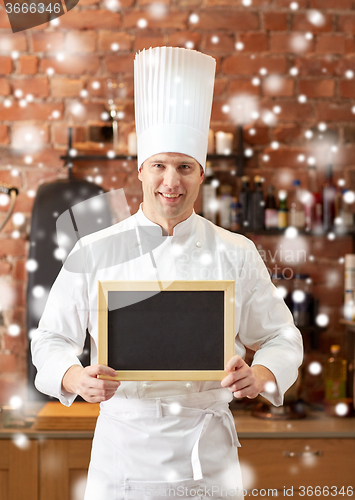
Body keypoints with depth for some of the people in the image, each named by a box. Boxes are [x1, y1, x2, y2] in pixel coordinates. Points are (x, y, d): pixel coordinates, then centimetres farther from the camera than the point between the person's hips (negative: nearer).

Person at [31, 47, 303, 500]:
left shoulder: (236, 254, 1)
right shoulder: (95, 251, -1)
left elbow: (281, 338, 6)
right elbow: (51, 339, 3)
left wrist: (260, 375, -15)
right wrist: (76, 378, -17)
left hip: (207, 451, 1)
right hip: (123, 444, 0)